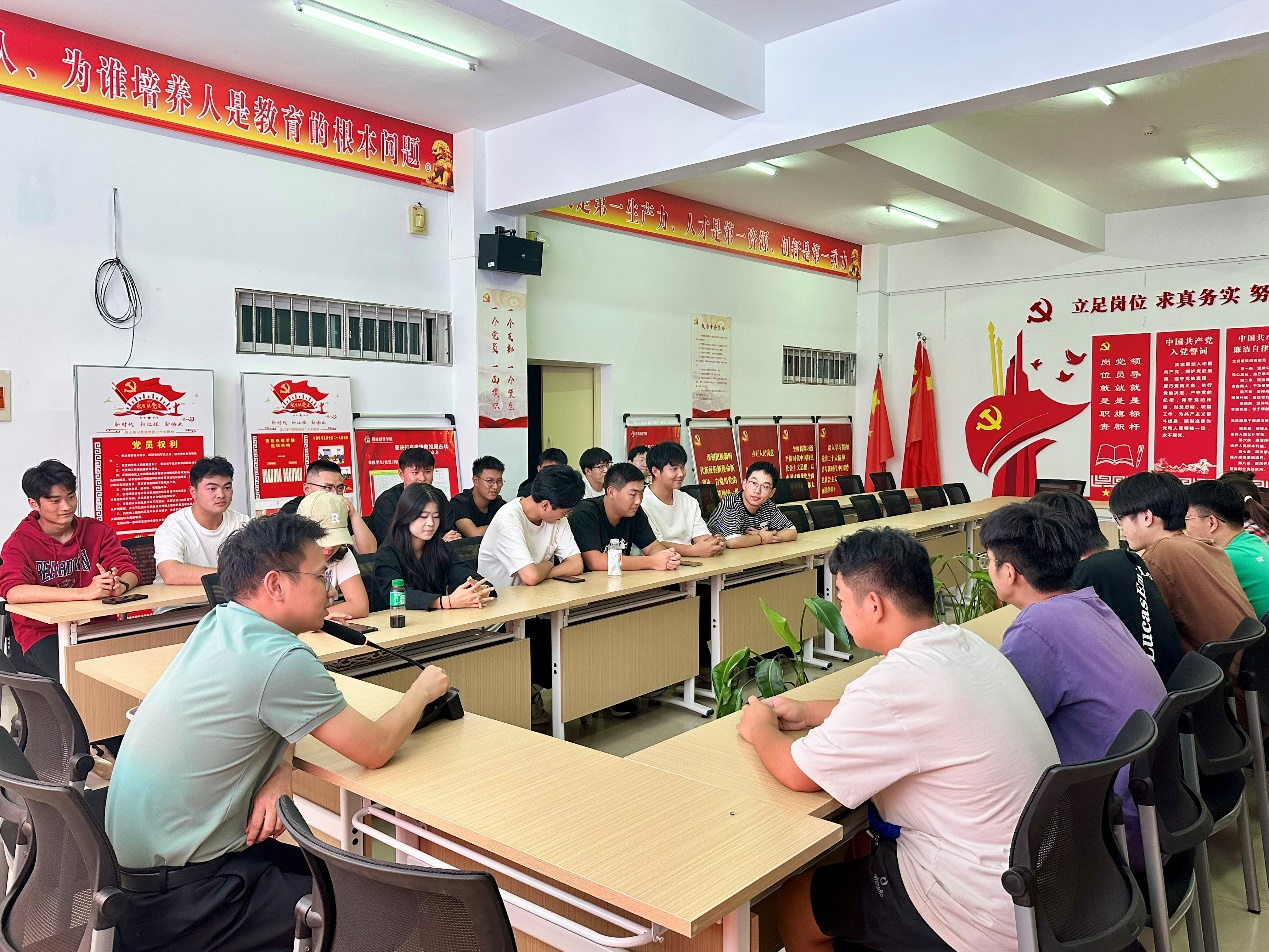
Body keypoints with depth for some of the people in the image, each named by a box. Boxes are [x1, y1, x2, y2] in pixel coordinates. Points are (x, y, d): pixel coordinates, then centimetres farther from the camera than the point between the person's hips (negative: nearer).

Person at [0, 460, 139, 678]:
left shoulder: (98, 531, 8)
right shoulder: (19, 543, -2)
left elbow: (129, 570, 1)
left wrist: (119, 586, -26)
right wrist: (85, 592, -31)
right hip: (43, 634, -3)